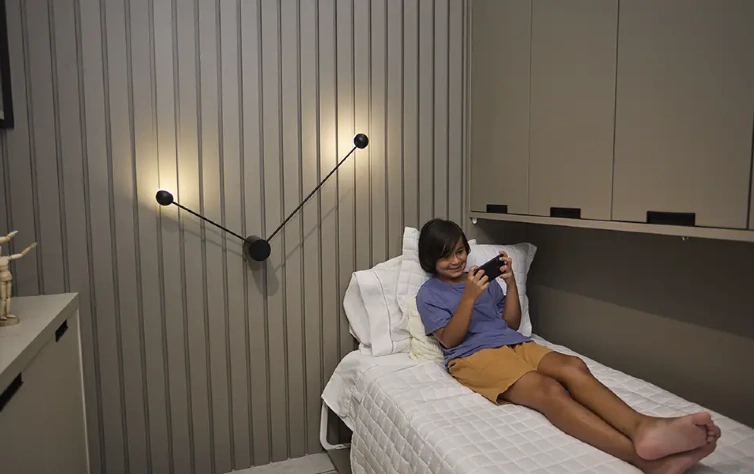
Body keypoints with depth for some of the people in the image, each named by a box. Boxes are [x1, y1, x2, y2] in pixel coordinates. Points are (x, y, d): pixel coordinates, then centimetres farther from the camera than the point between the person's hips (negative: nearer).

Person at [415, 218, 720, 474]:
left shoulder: (481, 278, 22)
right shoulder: (428, 294, 6)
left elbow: (511, 323, 18)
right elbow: (449, 339, -7)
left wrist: (510, 282, 3)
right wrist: (469, 297, -17)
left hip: (515, 344, 6)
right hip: (473, 355, -6)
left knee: (573, 366, -27)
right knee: (549, 390, -33)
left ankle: (642, 428, -51)